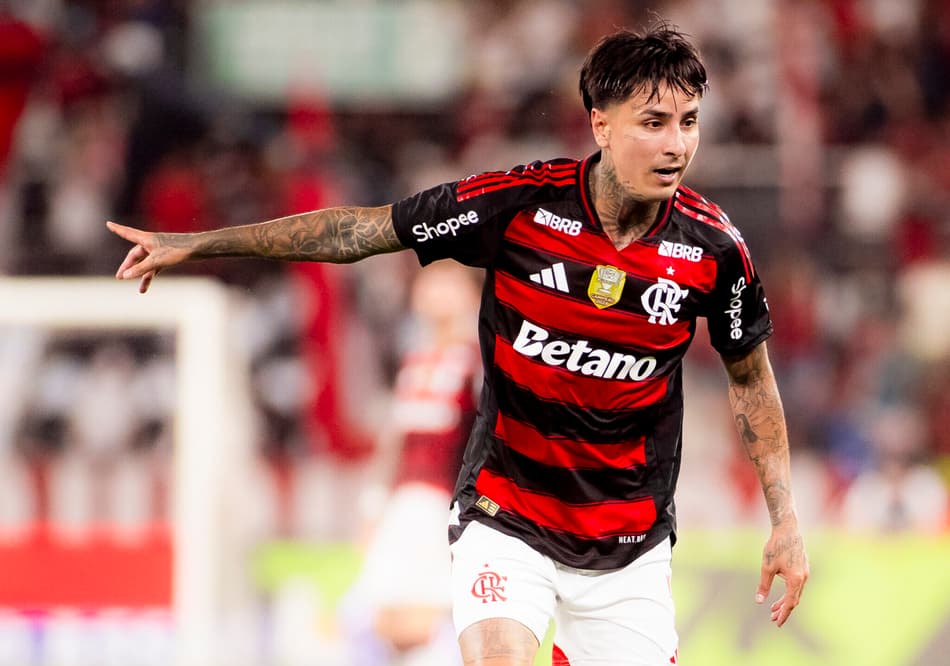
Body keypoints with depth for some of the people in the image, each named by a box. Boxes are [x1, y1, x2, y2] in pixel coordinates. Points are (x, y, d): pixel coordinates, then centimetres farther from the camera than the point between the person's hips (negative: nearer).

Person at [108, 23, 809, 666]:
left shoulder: (714, 247, -10)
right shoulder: (516, 203, -15)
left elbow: (751, 378, 8)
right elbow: (359, 230, -3)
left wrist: (785, 520, 6)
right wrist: (195, 243, 0)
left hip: (629, 547, 2)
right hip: (506, 520, -2)